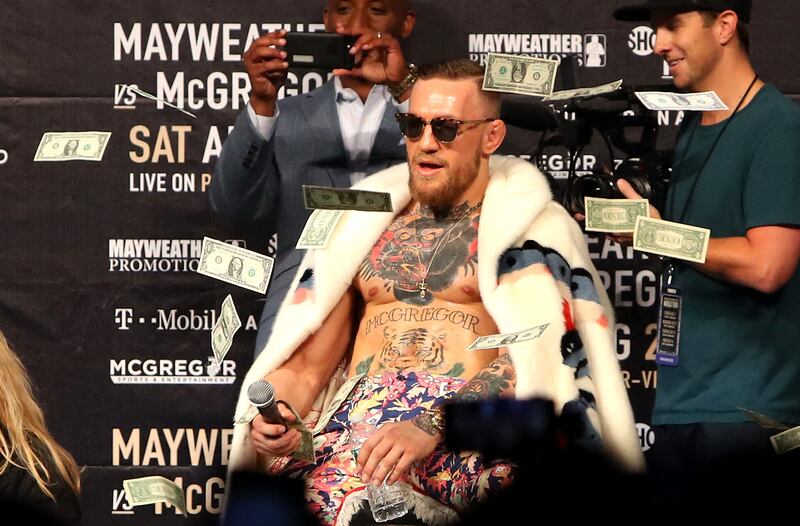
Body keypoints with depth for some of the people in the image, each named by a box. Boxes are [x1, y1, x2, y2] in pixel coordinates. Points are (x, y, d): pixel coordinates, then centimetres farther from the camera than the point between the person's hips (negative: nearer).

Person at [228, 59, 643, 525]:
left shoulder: (532, 227, 8)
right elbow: (307, 363, 20)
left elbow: (533, 354, -8)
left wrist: (431, 427, -23)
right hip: (357, 414, 4)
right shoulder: (369, 228, 24)